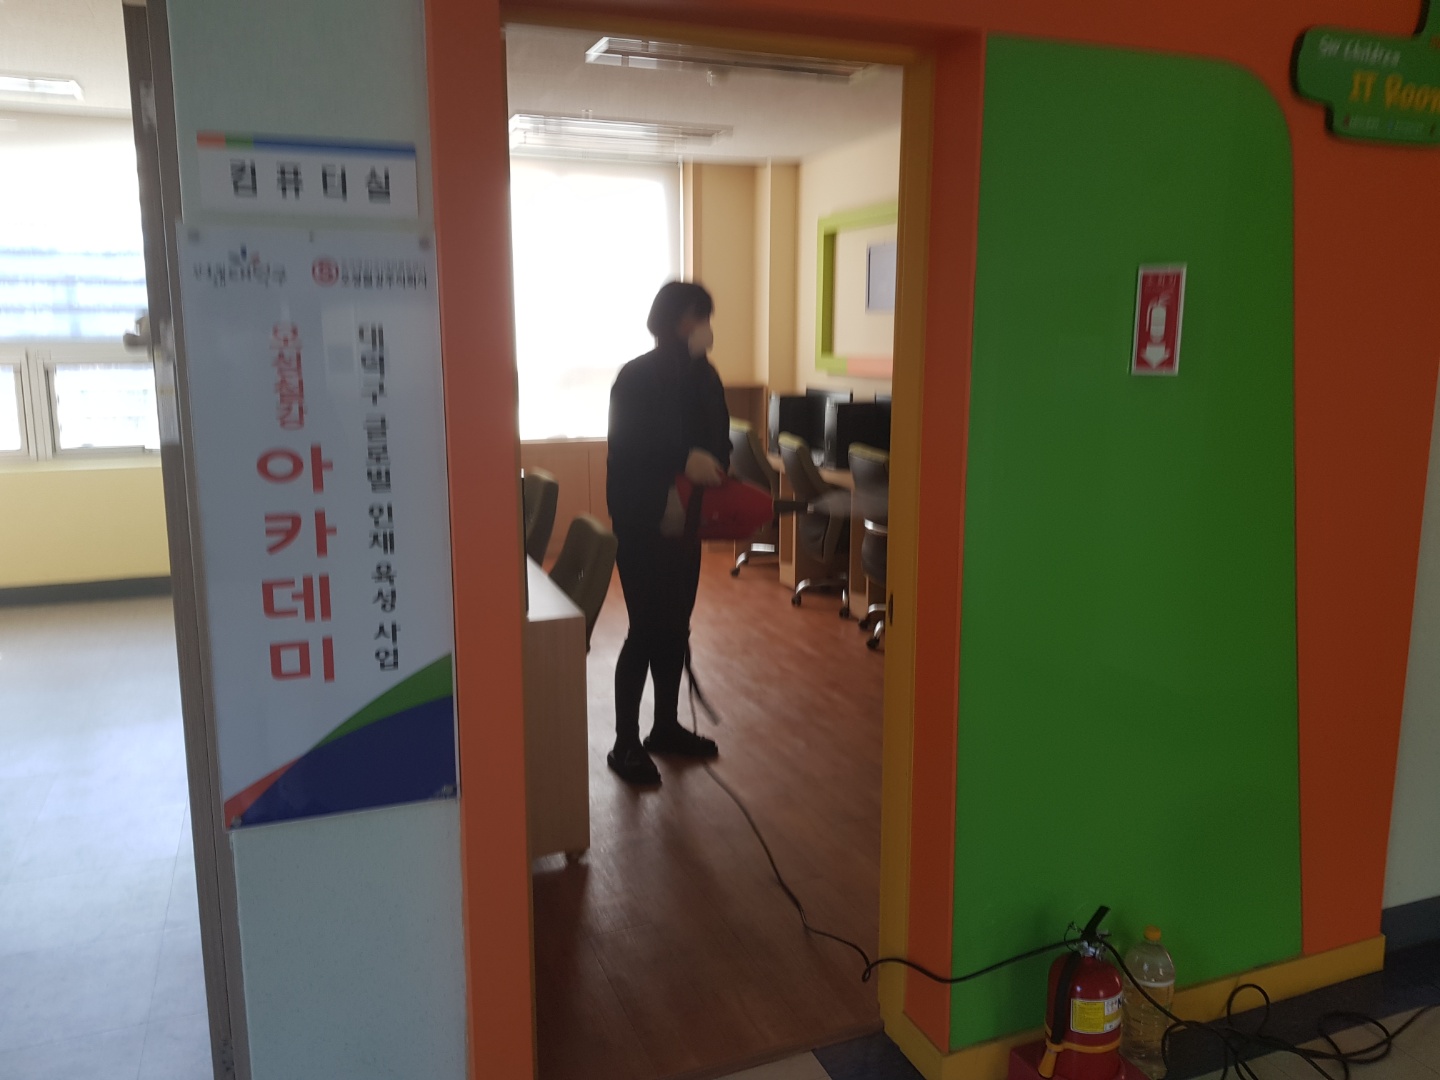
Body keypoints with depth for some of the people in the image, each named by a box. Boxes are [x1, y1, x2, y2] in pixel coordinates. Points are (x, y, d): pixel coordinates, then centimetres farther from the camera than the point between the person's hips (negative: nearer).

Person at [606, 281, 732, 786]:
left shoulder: (704, 377, 7)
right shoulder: (636, 377, -11)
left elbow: (718, 441, 7)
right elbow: (626, 444, -21)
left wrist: (711, 473, -14)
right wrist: (684, 460, -34)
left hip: (685, 520, 6)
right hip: (642, 521, -6)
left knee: (675, 626, 13)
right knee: (646, 630, -5)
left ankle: (666, 727, 28)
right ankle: (625, 744, 8)